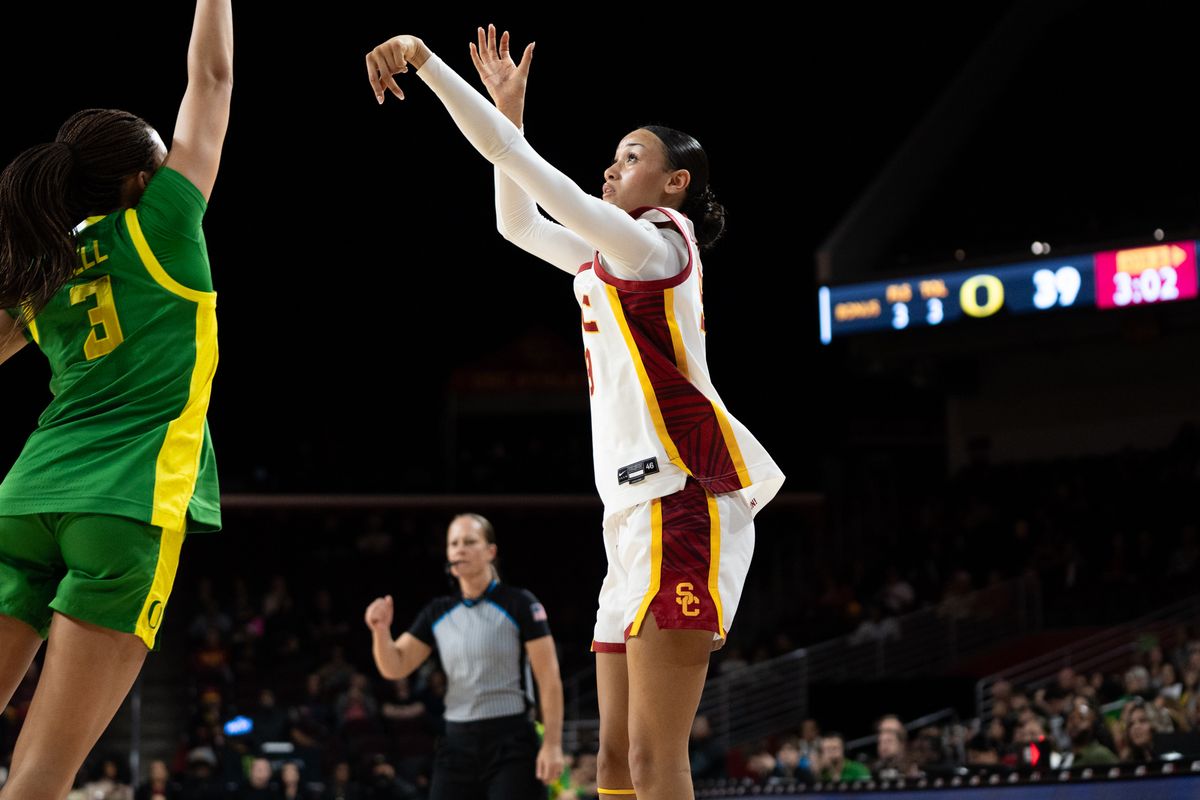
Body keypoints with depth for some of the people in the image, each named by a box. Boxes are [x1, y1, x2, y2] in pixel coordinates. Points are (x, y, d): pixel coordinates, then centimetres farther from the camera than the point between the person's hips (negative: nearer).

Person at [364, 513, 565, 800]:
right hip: (457, 744, 5)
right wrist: (381, 630, -15)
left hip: (510, 743, -5)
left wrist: (552, 744, -14)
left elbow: (549, 678, -7)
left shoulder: (519, 605, -5)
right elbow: (395, 667, 5)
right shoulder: (438, 613, 9)